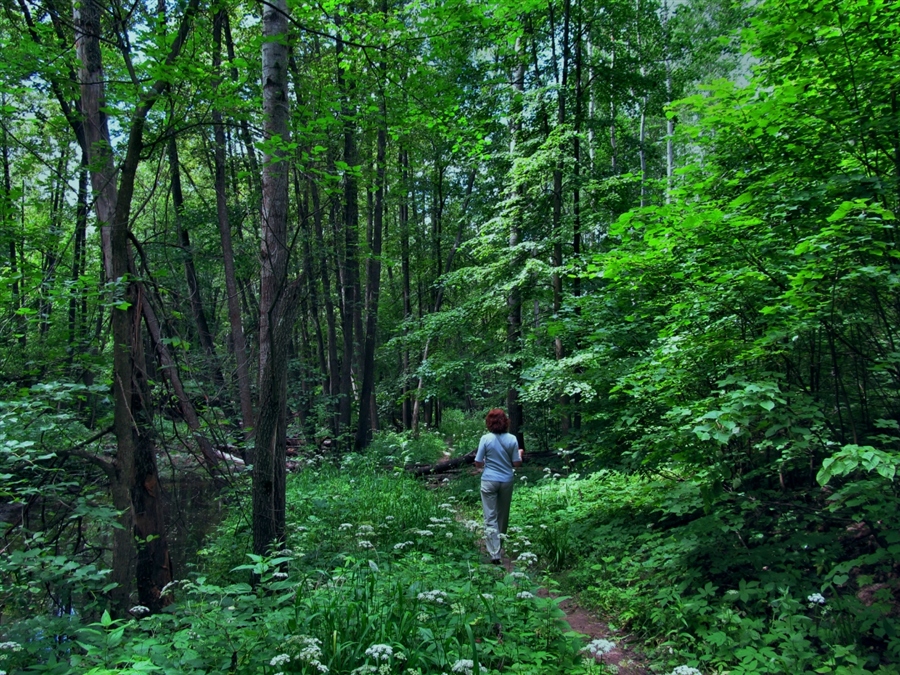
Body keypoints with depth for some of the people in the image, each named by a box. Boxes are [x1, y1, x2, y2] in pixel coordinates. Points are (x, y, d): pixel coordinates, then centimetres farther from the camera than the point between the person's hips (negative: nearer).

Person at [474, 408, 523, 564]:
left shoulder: (486, 439, -10)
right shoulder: (512, 439, -6)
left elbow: (478, 463, -7)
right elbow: (517, 463, -1)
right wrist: (520, 454, 19)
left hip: (489, 481, -2)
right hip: (506, 481, 3)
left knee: (490, 517, 0)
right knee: (503, 515, 19)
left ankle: (494, 553, -6)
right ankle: (499, 544, 38)